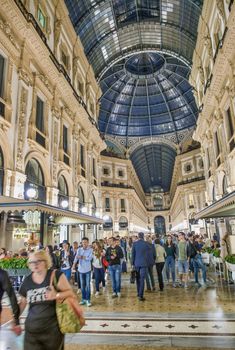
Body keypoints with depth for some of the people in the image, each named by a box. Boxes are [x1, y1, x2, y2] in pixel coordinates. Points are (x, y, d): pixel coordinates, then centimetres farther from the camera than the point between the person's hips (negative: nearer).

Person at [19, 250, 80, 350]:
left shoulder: (56, 275, -11)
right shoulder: (27, 281, 2)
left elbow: (70, 293, -11)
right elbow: (22, 303, 14)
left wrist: (57, 295, -26)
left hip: (53, 328, -3)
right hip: (32, 329, 3)